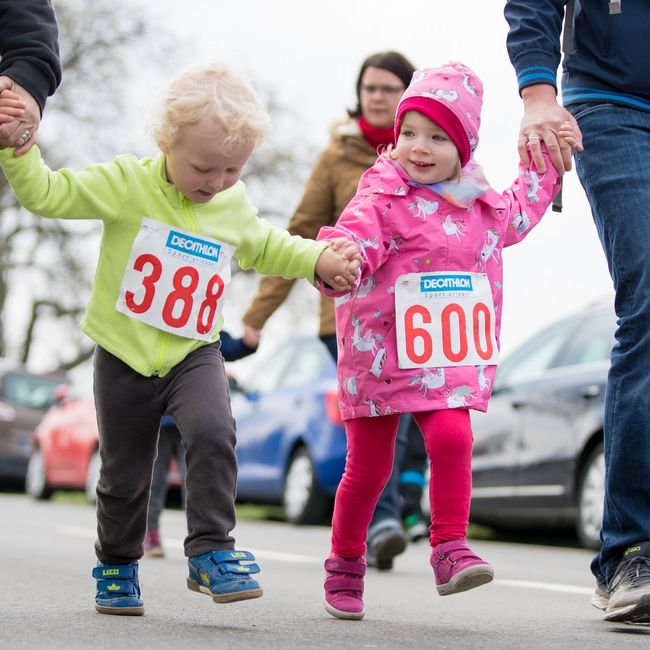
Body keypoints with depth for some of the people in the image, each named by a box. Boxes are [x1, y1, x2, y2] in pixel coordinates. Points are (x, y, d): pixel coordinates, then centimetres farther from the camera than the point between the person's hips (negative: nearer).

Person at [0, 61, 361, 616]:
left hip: (194, 353, 2)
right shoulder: (126, 184, -10)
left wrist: (319, 260, 9)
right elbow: (46, 192, -12)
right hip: (124, 356, -1)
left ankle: (212, 553, -14)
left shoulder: (236, 206, 2)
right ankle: (117, 567, 32)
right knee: (123, 475, 9)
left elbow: (265, 247, 22)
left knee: (213, 434, -26)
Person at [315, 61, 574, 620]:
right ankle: (345, 563, 23)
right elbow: (355, 237, -25)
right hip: (378, 356, -3)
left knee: (452, 439, -19)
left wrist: (546, 164, 30)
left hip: (446, 358, 4)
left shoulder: (478, 203, 9)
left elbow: (517, 218, 31)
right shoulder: (381, 197, -9)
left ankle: (450, 549, -7)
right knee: (369, 464, 5)